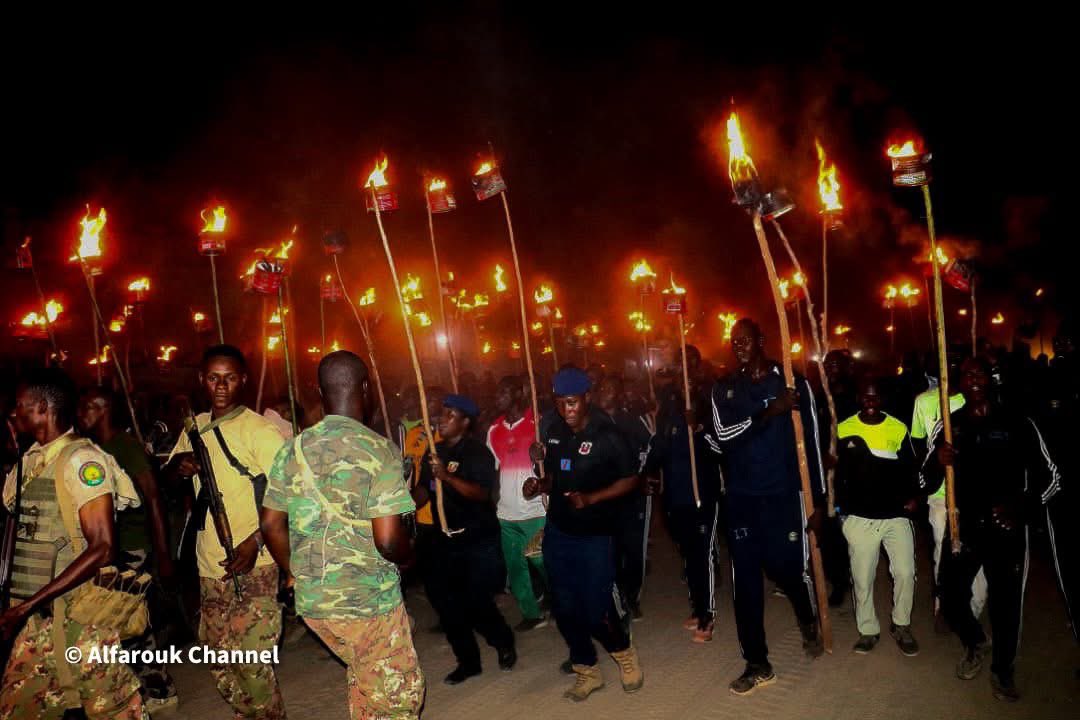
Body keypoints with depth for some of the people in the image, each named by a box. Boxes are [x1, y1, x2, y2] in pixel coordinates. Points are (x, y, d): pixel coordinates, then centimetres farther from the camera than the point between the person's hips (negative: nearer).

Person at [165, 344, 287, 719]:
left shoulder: (261, 429, -11)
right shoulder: (195, 427, 8)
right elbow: (166, 476, 20)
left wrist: (255, 541, -23)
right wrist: (178, 465, -4)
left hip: (252, 566, -6)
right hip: (210, 565, 7)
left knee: (250, 659, -6)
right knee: (218, 658, 15)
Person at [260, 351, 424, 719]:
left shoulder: (292, 450, 0)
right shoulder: (378, 450, -17)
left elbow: (271, 524, 6)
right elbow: (388, 539, -22)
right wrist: (409, 555, -1)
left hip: (310, 601, 6)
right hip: (370, 601, -6)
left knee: (364, 678, 28)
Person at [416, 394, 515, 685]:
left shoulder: (477, 452, -12)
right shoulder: (435, 451, 8)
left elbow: (483, 493, -25)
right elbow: (424, 489, 14)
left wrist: (447, 476, -36)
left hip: (478, 541, -6)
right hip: (445, 540, 7)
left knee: (476, 602, -5)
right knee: (444, 601, 7)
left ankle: (504, 643, 25)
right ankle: (468, 661, 25)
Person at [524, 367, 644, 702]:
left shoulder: (607, 435, -12)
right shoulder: (555, 432, 3)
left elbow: (630, 480, -9)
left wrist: (591, 498, -21)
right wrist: (539, 485, -5)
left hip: (594, 535, -5)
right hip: (557, 533, 5)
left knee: (597, 610, -3)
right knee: (565, 609, 11)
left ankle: (624, 653, 28)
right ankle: (587, 671, 31)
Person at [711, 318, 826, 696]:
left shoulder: (793, 383, -1)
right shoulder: (724, 389, 6)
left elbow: (811, 441, 1)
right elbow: (724, 433, -11)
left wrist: (818, 497, 1)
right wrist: (770, 412, -20)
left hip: (784, 493, -2)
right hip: (740, 497, 2)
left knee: (787, 568, 1)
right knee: (745, 579, 4)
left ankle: (808, 622, 37)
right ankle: (757, 665, 17)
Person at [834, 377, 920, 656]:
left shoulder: (898, 428, 1)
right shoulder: (843, 430, -2)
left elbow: (909, 467, 8)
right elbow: (837, 472, 3)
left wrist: (913, 496, -8)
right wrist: (839, 506, -4)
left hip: (896, 515, 1)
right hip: (859, 517, -1)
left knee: (906, 573, 0)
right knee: (862, 579, 6)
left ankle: (901, 626, 23)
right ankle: (868, 630, 24)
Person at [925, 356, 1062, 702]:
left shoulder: (1018, 424, -3)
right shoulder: (947, 426, 1)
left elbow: (1050, 476, 1)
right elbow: (927, 483, 0)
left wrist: (1024, 506, -17)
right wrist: (937, 463, -24)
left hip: (1006, 529, -1)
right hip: (962, 526, 1)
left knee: (1006, 602, 5)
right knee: (952, 599, 0)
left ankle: (1002, 669, 32)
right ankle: (973, 642, 33)